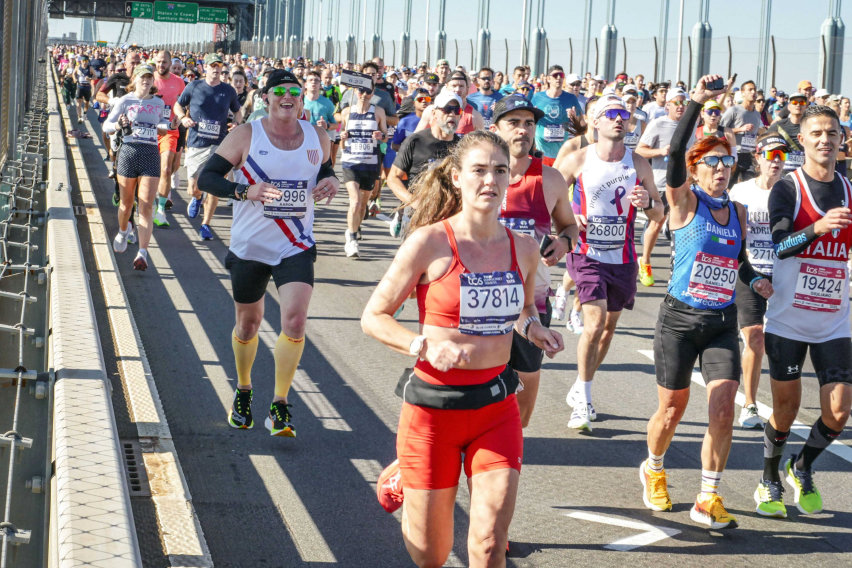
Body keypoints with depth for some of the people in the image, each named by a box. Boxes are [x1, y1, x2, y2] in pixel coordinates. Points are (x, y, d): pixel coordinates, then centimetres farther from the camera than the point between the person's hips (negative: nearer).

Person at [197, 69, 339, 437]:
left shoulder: (317, 138, 3)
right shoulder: (246, 136, -7)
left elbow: (324, 171, 21)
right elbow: (206, 177, -7)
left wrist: (331, 182, -4)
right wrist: (245, 191, -24)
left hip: (296, 247, 1)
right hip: (250, 246, -1)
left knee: (295, 319, -17)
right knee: (248, 323, 13)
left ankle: (280, 407, -6)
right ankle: (243, 392, 40)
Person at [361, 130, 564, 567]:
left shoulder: (523, 249, 1)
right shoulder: (429, 243, -12)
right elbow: (373, 316, -7)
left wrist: (531, 328, -2)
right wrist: (425, 346, -23)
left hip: (496, 404, 3)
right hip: (434, 404, -3)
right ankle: (401, 478, 46)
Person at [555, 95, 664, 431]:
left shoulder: (639, 164, 2)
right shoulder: (577, 161, -5)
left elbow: (660, 215, 8)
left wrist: (647, 203, -15)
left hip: (622, 256, 4)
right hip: (586, 253, -4)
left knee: (609, 326, 11)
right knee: (596, 320, -18)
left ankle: (579, 391, 31)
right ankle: (583, 402, -7)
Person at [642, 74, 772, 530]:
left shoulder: (738, 212, 8)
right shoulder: (685, 201, -6)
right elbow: (675, 153, -23)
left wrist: (755, 280, 0)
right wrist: (696, 103, -31)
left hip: (723, 323, 3)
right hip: (680, 319, -3)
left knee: (723, 411, -9)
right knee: (672, 410, 7)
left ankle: (708, 500, 1)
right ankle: (653, 471, 36)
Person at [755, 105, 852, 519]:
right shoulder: (787, 189, -5)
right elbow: (780, 245, -20)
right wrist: (818, 227, -37)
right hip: (788, 319, -3)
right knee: (786, 410, 5)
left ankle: (802, 469, 25)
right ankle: (769, 482, 28)